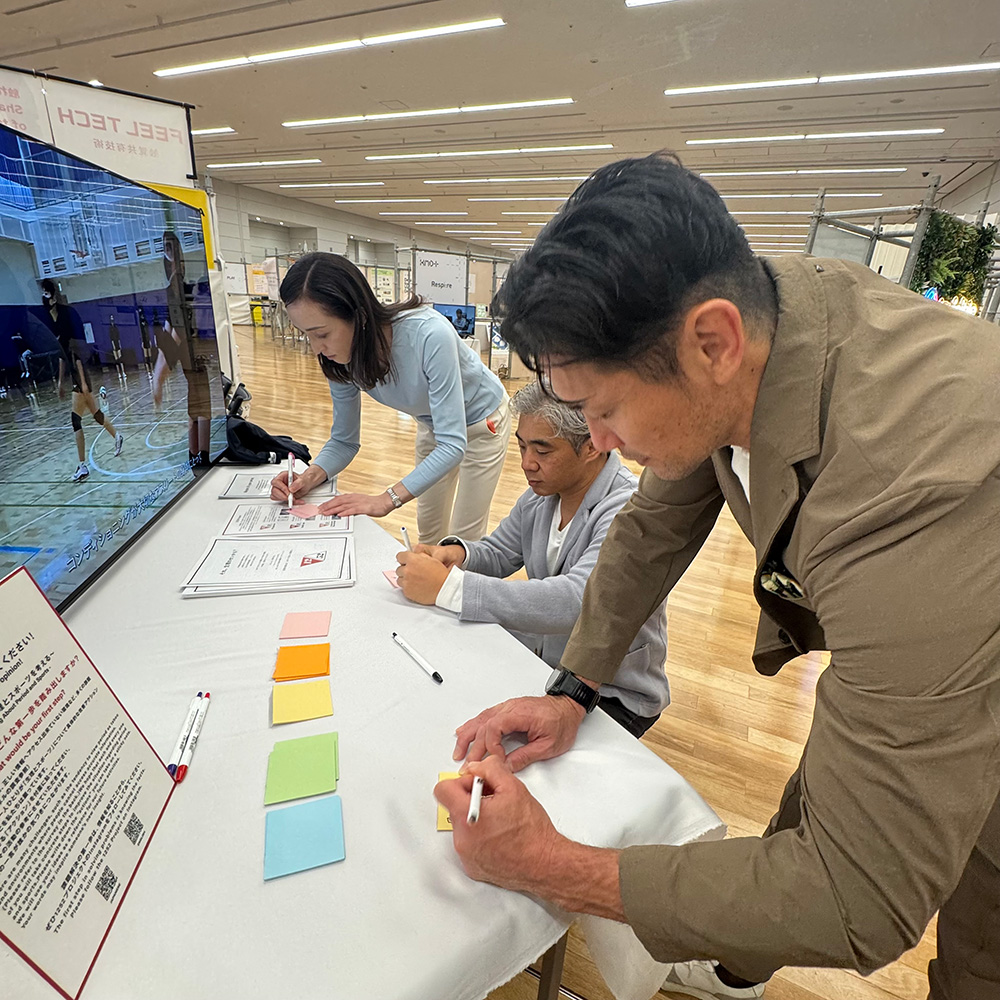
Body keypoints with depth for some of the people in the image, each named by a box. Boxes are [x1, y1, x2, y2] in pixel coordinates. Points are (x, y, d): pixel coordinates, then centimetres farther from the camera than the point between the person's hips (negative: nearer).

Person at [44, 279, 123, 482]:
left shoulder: (67, 314, -16)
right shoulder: (53, 320, 9)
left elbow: (76, 351, -19)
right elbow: (62, 354, 17)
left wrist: (83, 382, -21)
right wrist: (61, 382, 20)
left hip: (81, 373, -8)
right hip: (73, 373, 8)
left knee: (75, 418, -8)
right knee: (96, 413, 18)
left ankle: (83, 466, -3)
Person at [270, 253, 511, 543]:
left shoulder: (430, 335, -40)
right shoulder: (342, 358, -21)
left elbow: (452, 444, -40)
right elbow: (344, 440, -10)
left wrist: (387, 499, -46)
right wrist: (310, 477, -29)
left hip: (481, 419, -5)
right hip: (433, 422, 5)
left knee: (465, 537, 3)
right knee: (429, 531, 17)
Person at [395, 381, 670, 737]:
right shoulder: (542, 492, -1)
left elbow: (576, 601, -39)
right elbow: (498, 554, 10)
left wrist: (446, 586, -37)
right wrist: (458, 552, -15)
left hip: (612, 696, -6)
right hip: (541, 659, 7)